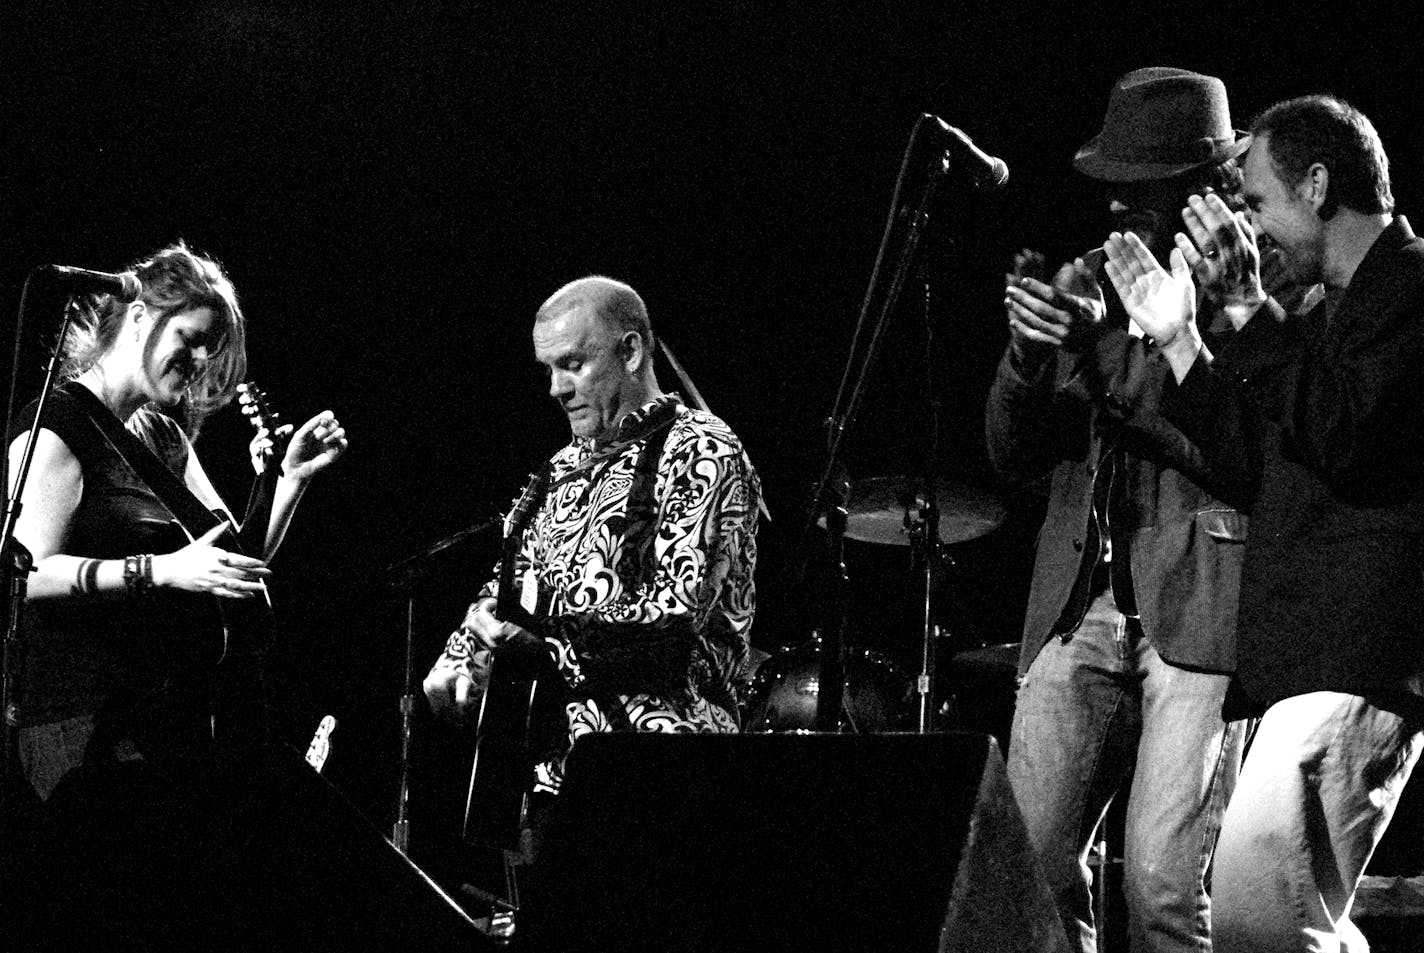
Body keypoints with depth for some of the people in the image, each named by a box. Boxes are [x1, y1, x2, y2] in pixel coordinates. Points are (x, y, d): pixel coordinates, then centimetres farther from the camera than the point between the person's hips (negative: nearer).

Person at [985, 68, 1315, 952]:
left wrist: (1110, 354, -17)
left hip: (1199, 613, -5)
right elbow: (1014, 456, 13)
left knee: (1163, 882, -9)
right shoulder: (1097, 282, 15)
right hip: (1082, 607, 5)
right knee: (1027, 862, -1)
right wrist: (1029, 356, -8)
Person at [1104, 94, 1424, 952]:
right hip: (1315, 656, 11)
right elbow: (1265, 464, 25)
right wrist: (1179, 338, 20)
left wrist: (1250, 308, -17)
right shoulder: (1344, 308, 23)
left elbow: (1339, 436, -22)